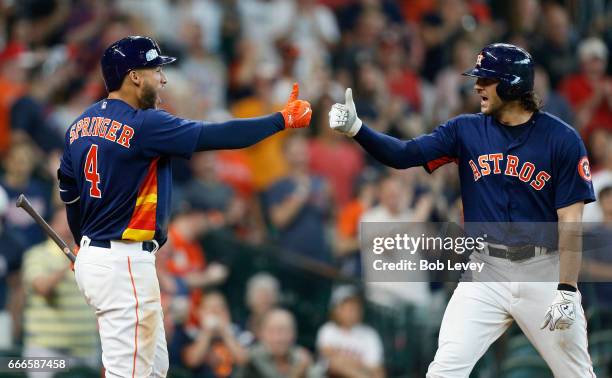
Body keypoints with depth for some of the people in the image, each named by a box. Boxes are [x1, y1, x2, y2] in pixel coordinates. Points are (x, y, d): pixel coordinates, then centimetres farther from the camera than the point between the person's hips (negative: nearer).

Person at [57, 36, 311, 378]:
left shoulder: (81, 125, 8)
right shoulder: (145, 125, -17)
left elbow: (69, 193, 17)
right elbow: (219, 136, -17)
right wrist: (282, 120, -7)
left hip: (93, 256, 9)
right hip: (125, 265, -9)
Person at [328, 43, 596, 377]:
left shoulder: (562, 139, -7)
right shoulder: (465, 131, 4)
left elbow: (570, 220, -9)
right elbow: (404, 155, -4)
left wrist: (567, 290, -15)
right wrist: (355, 128, -21)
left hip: (544, 273, -3)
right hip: (487, 273, 3)